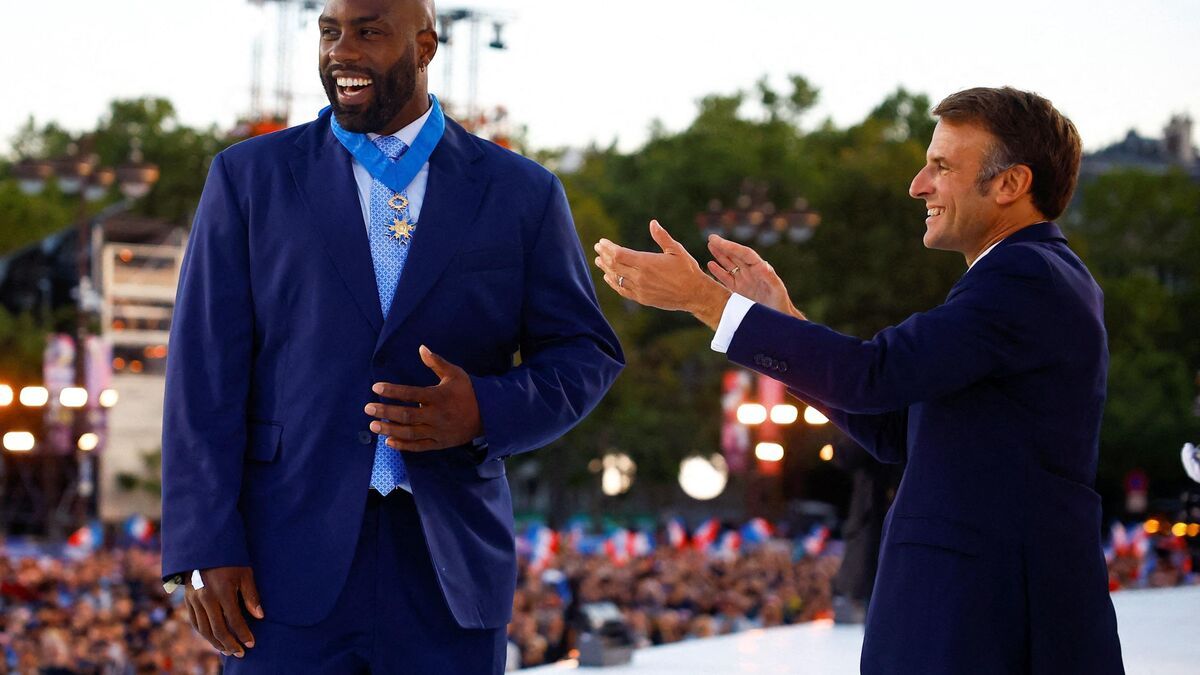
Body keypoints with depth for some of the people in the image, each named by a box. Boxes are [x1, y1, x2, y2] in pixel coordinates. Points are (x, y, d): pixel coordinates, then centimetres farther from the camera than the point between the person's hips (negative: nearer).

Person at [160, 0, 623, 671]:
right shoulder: (250, 177, 5)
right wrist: (207, 550, -7)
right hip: (291, 570, -1)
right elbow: (206, 373, 1)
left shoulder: (521, 193, 7)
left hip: (448, 567, 1)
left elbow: (586, 356, 8)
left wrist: (487, 411, -13)